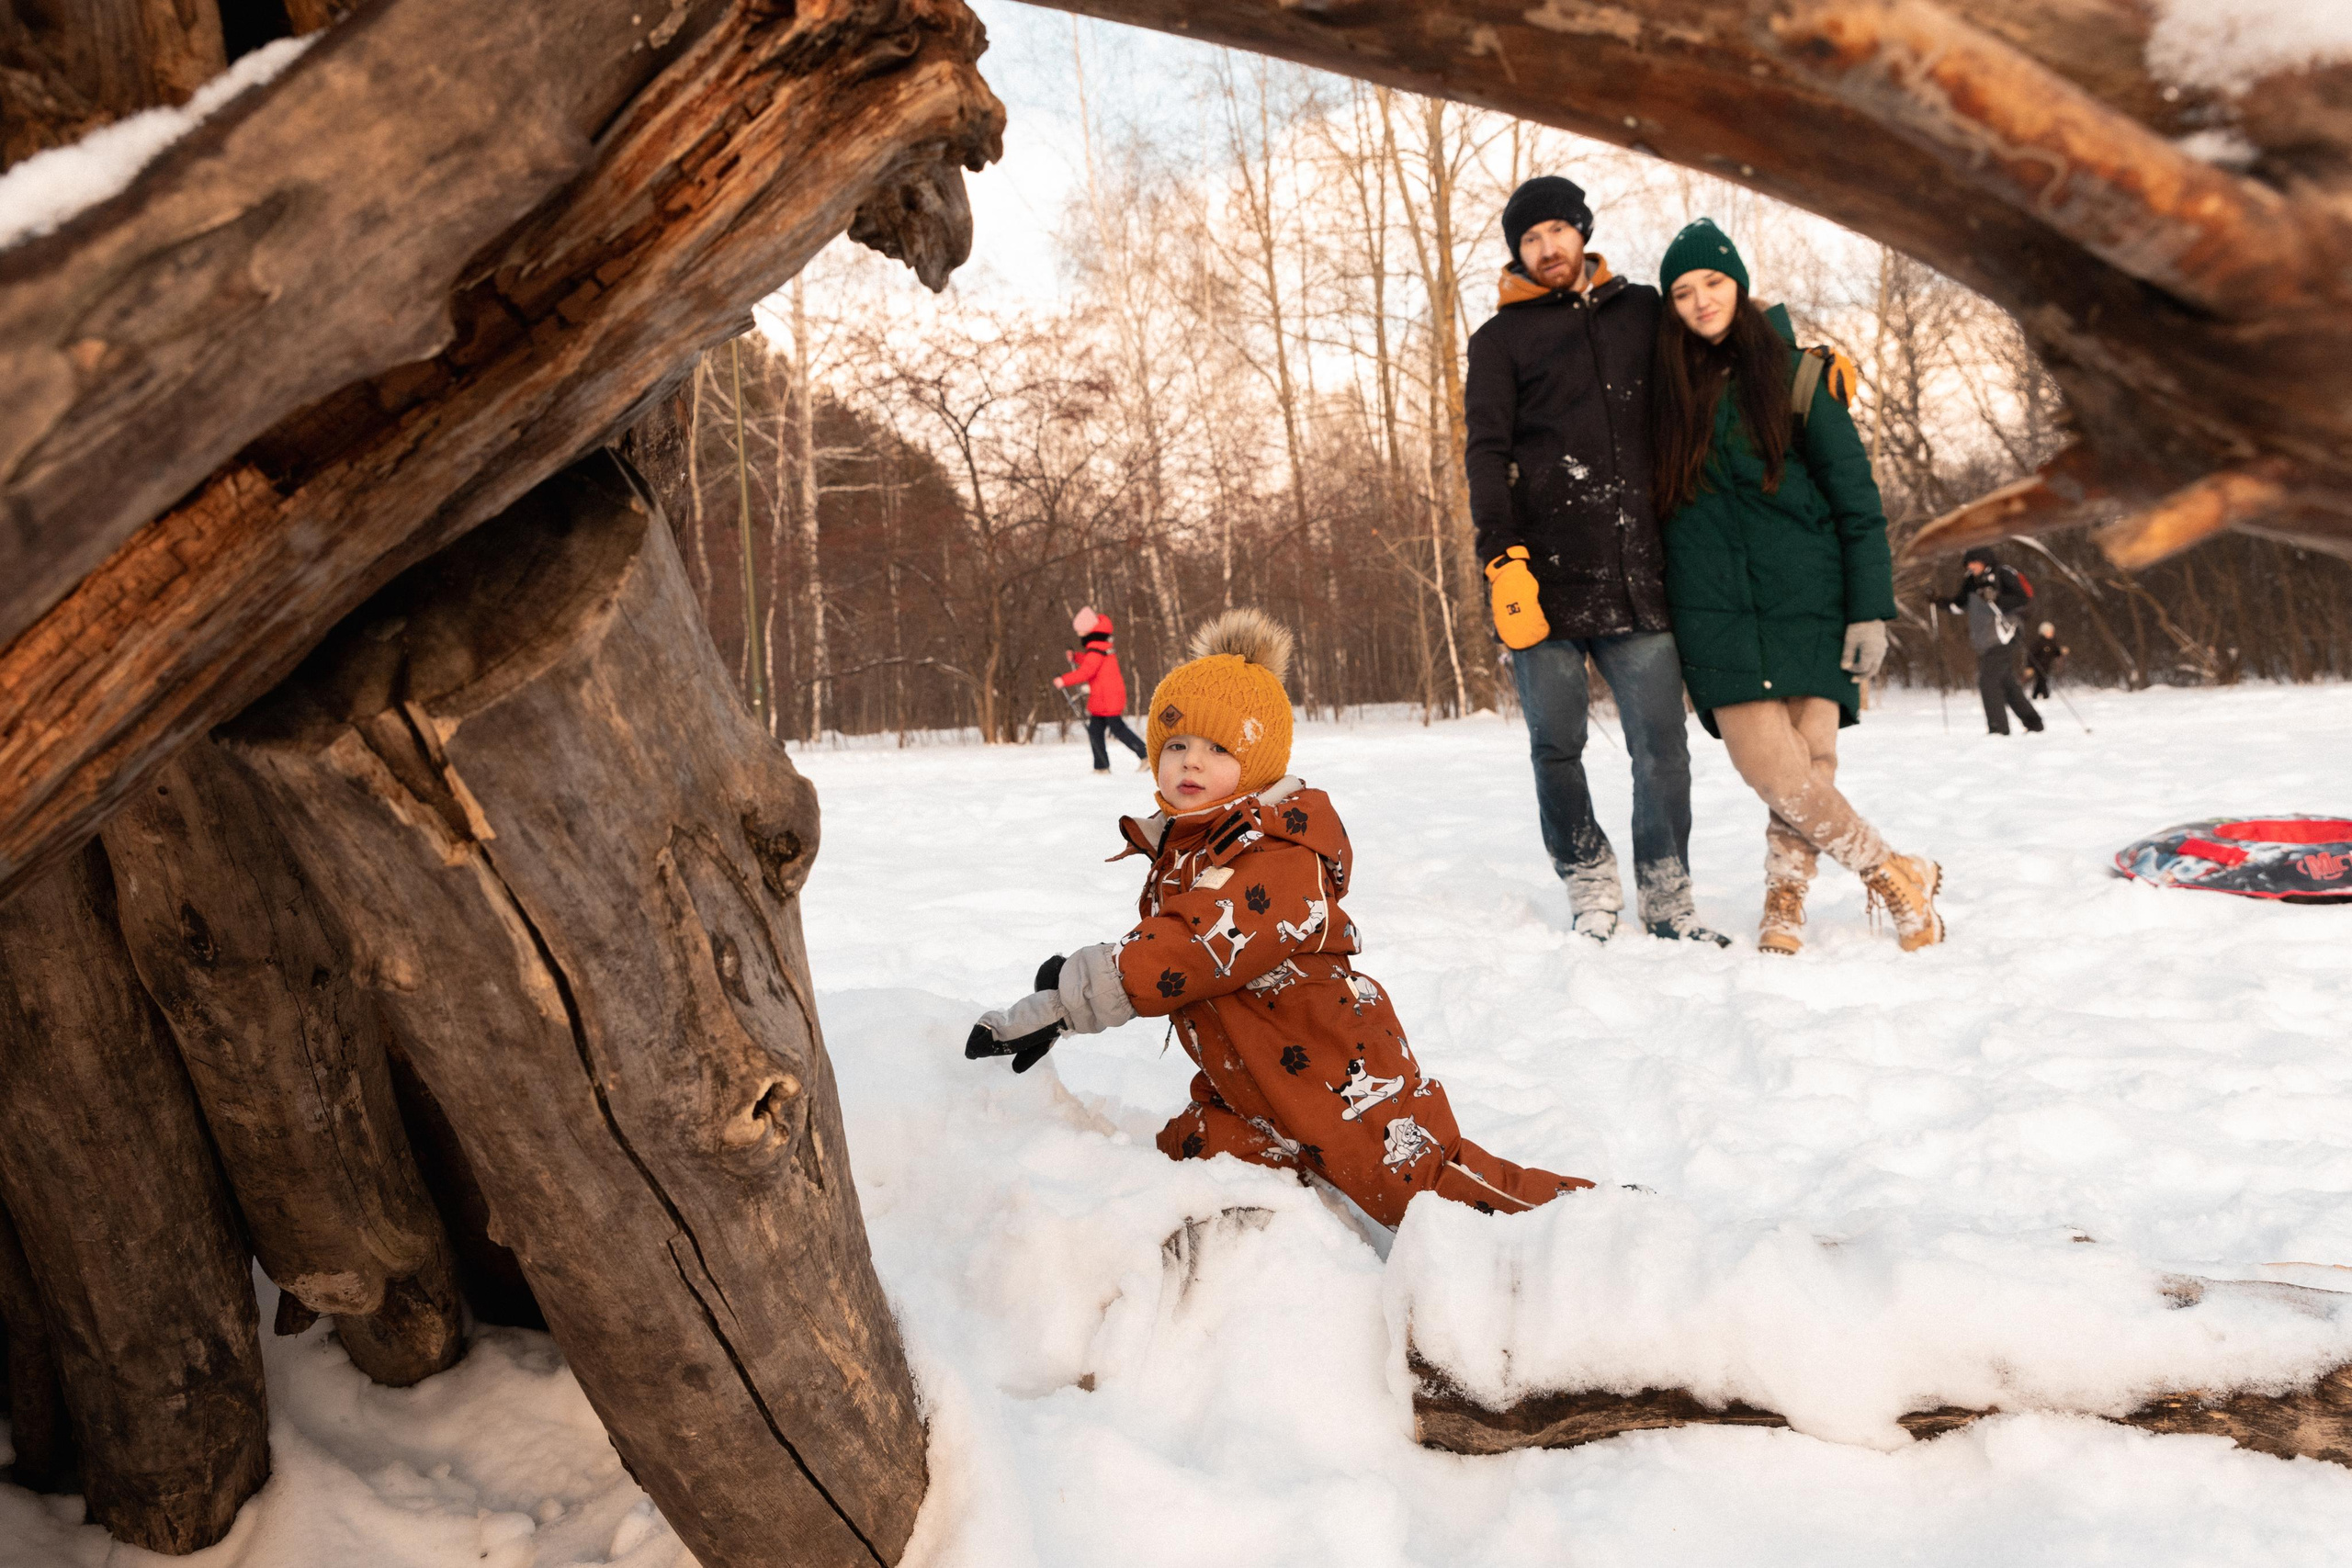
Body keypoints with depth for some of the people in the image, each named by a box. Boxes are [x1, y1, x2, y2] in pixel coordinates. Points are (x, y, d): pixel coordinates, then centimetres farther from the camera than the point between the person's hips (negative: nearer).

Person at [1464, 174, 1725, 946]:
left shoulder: (1642, 312, 17)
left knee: (1663, 748, -1)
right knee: (1558, 747, 2)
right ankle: (1590, 885, 20)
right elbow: (1487, 455, -1)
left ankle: (1668, 899, 13)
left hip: (1636, 575, 2)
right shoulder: (1501, 338, 9)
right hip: (1544, 577, -2)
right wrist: (1503, 560, -14)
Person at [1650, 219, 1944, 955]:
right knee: (1770, 766, -11)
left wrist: (1871, 606, -6)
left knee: (1811, 762, -6)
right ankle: (1893, 874, 5)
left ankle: (1785, 901, 8)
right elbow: (1656, 498, 19)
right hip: (1717, 609, 1)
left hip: (1806, 600, -1)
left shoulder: (1794, 374, 4)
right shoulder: (1667, 389, 10)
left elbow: (1856, 497, 2)